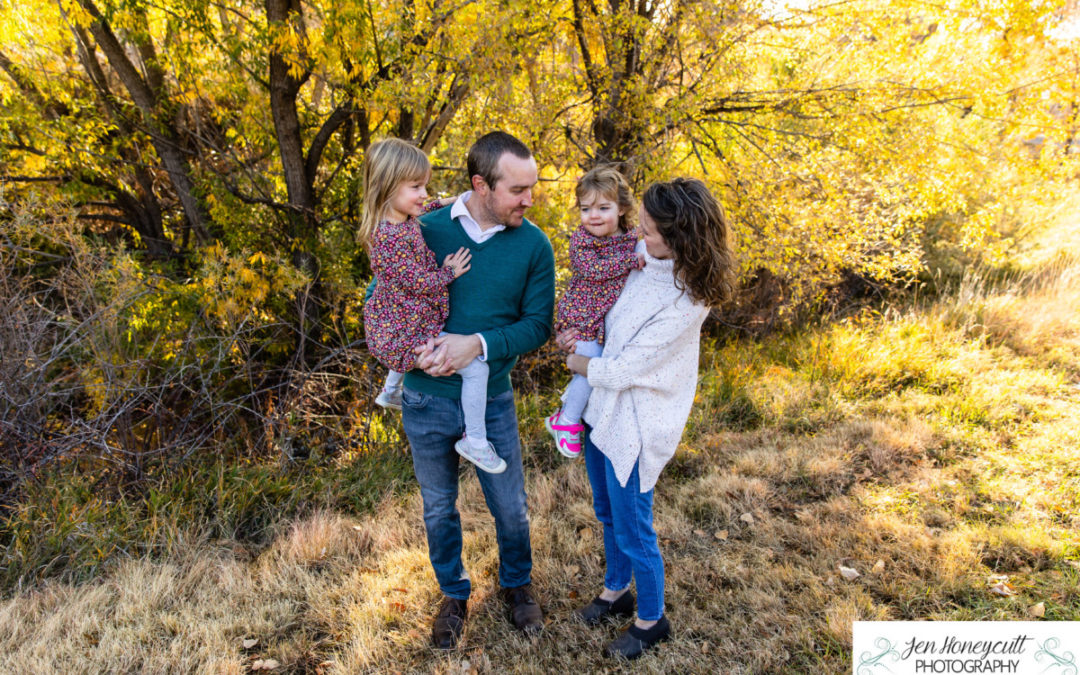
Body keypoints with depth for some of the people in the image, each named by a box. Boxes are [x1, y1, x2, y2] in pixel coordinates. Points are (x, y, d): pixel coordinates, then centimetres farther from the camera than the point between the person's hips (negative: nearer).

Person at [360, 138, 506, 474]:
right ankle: (475, 440, 0)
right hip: (406, 335, -11)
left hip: (395, 328, 11)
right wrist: (449, 272, -10)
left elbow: (420, 211, 28)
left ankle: (391, 391, 60)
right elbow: (419, 282, -25)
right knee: (476, 367, -12)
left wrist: (445, 203, 17)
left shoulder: (402, 219, 2)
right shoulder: (390, 239, -29)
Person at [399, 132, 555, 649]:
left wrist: (479, 344, -24)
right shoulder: (425, 229, -10)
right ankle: (454, 594, 44)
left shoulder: (534, 245, -8)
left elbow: (538, 323, -8)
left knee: (510, 507, 15)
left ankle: (517, 585, 45)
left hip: (492, 400, 0)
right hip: (426, 400, 1)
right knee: (438, 507, 19)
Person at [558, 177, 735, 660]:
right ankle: (616, 589, 51)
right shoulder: (643, 258, -5)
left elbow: (624, 369, -24)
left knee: (632, 529, 11)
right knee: (608, 511, 26)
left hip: (635, 424, -8)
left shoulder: (684, 302, -28)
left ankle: (651, 621, 37)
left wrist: (578, 364, -7)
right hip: (601, 407, 8)